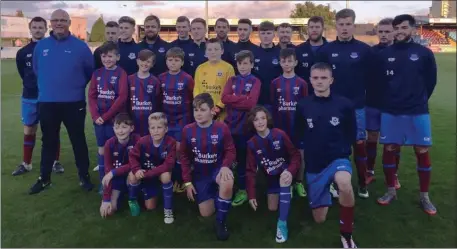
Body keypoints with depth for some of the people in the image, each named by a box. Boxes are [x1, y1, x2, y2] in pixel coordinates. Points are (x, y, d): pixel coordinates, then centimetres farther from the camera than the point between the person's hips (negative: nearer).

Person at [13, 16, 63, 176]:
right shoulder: (23, 52, 4)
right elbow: (23, 74, 14)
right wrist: (32, 86, 11)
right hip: (29, 97, 3)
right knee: (29, 130, 10)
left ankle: (56, 162, 18)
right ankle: (26, 163, 22)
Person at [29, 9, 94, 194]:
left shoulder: (80, 46, -5)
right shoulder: (41, 46, 3)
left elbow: (90, 71, 2)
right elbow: (36, 70, 17)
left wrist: (77, 86, 6)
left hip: (74, 103, -3)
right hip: (47, 103, 3)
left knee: (78, 141, 7)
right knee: (48, 141, 13)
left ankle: (84, 177, 20)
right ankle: (44, 179, 27)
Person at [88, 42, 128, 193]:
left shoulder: (121, 74, -5)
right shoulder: (97, 74, 8)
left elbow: (122, 97, -13)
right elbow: (91, 96, 5)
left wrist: (106, 116, -14)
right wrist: (95, 116, -9)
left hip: (115, 119, -4)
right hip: (99, 119, 4)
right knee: (102, 150, 11)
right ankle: (103, 182, 21)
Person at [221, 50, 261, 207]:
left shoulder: (255, 82, 0)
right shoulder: (232, 80, 11)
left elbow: (251, 103, -16)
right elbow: (224, 98, -6)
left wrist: (234, 99, -10)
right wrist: (242, 98, -12)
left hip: (245, 126, -3)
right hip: (229, 124, 4)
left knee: (242, 159, 6)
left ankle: (242, 190, 19)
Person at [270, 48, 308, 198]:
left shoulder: (301, 83, -2)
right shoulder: (275, 83, 2)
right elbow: (272, 106, 2)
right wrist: (274, 125, -1)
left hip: (298, 124, -1)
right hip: (281, 125, 1)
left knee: (300, 154, 6)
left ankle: (299, 183, 23)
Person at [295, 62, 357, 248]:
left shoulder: (344, 104, -7)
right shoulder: (303, 106, -5)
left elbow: (351, 133, 5)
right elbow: (299, 133, 9)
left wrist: (342, 150, -3)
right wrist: (309, 150, 5)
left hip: (338, 158, -2)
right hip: (314, 164, 2)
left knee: (344, 184, -39)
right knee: (319, 219, 9)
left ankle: (346, 234, -14)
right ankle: (326, 190, 43)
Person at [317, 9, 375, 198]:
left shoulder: (364, 50, -2)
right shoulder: (326, 50, 0)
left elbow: (370, 77, 3)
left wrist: (361, 93, 1)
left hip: (357, 106, 0)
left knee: (359, 144, 6)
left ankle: (362, 184, 21)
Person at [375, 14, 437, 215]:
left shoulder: (424, 53, -1)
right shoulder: (384, 54, 1)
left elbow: (431, 81, 7)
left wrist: (419, 100, 9)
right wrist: (390, 100, 9)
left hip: (418, 112, 0)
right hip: (390, 112, 1)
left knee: (422, 151, 3)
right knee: (389, 149, 5)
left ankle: (424, 196, 18)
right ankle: (391, 190, 22)